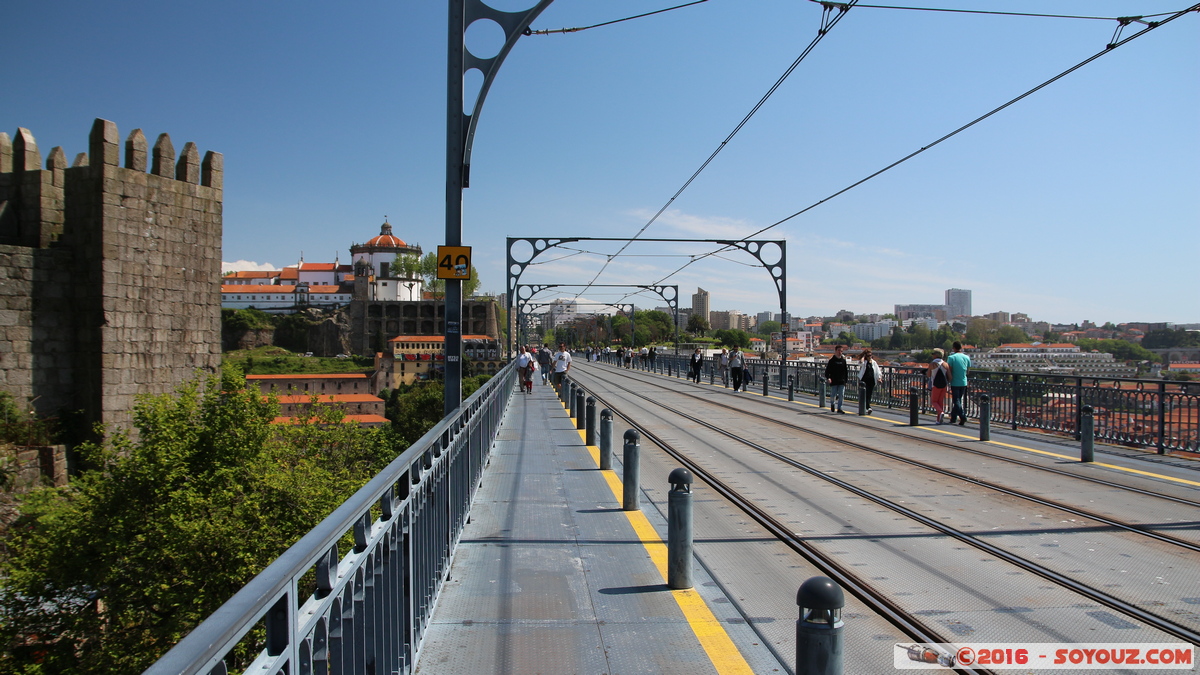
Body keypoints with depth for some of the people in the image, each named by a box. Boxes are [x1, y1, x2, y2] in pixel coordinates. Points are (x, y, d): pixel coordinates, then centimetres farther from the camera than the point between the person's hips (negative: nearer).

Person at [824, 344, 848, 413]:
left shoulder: (843, 360, 8)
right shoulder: (832, 360, -2)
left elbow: (846, 370, 15)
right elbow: (827, 370, -3)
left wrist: (845, 380, 12)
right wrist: (827, 378, -18)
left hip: (842, 381, 3)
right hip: (833, 381, -3)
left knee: (841, 395, -4)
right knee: (833, 395, 5)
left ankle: (839, 408, 2)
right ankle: (832, 404, 32)